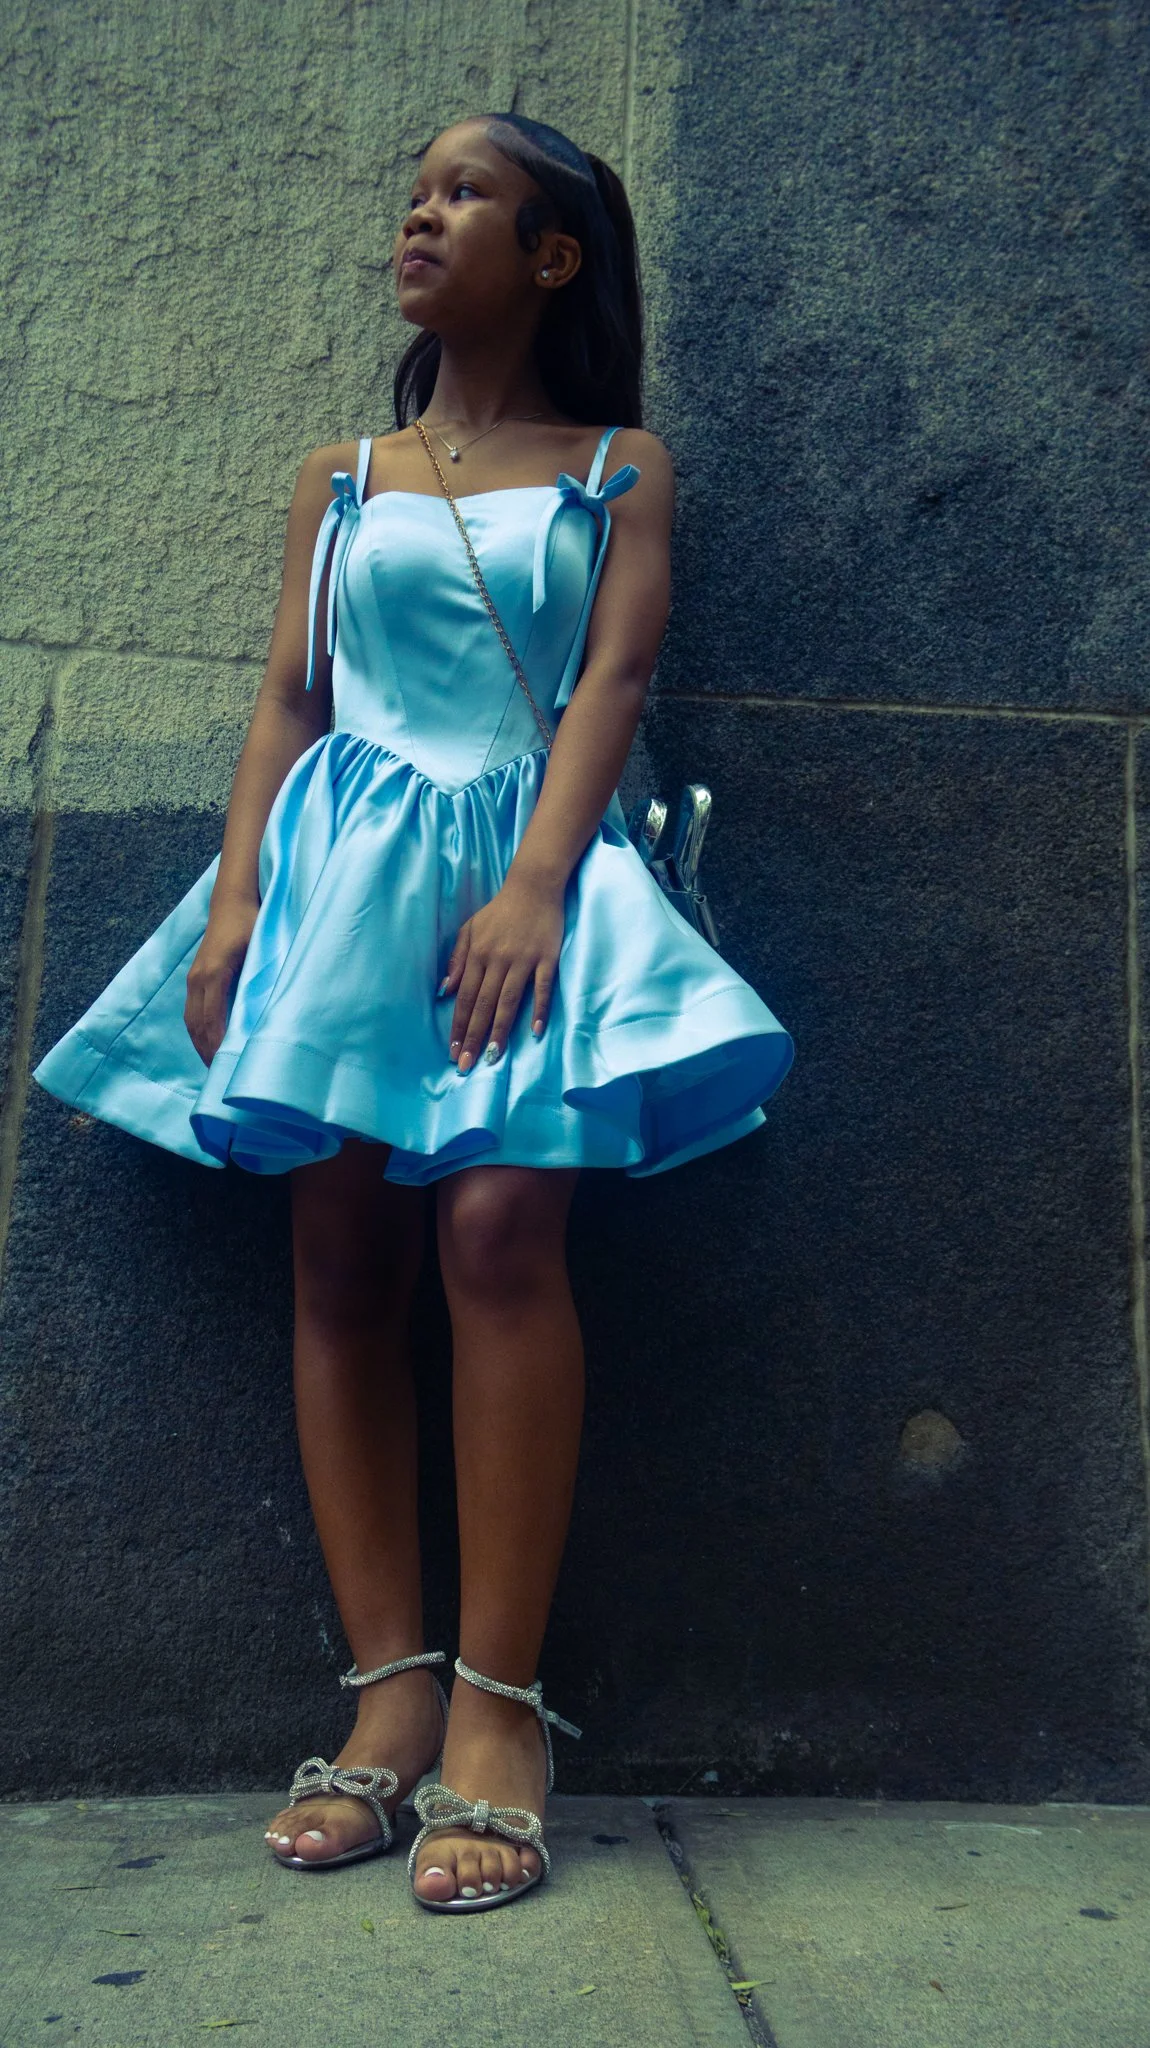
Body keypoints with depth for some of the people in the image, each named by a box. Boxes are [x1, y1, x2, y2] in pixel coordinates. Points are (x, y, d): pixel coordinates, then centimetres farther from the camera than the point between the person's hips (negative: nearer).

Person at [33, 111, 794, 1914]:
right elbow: (287, 699, 13)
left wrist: (534, 888, -16)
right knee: (342, 1256, -5)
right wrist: (234, 895, -2)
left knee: (501, 1227, -21)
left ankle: (498, 1699, -15)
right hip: (340, 866, 3)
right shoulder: (339, 479, 22)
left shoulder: (619, 471, 14)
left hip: (522, 861, -3)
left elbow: (615, 679, 0)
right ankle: (389, 1688, 0)